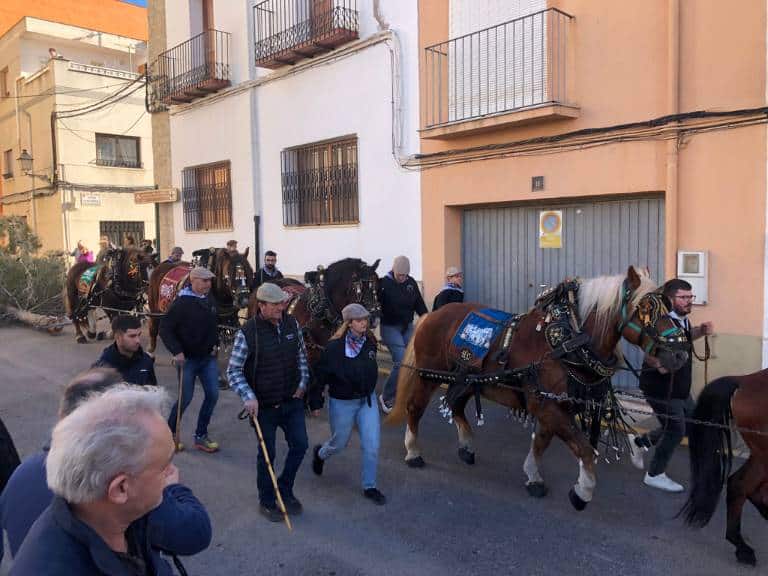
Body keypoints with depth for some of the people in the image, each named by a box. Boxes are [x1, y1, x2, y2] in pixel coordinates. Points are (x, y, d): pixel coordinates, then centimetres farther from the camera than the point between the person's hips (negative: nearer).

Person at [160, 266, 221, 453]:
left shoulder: (210, 301, 5)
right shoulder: (182, 302, -15)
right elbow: (165, 328, -16)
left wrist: (215, 343, 10)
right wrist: (176, 352, -22)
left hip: (208, 357, 6)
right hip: (188, 358, -6)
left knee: (212, 395, 4)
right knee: (185, 399, 1)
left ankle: (201, 436, 19)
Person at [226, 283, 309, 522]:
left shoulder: (292, 324, -4)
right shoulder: (247, 333, -18)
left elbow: (301, 354, 12)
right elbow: (233, 371, -12)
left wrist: (303, 382, 4)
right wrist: (248, 397, -23)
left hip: (292, 400, 5)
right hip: (264, 404, -4)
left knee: (300, 445, 11)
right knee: (267, 454, 9)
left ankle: (285, 489, 35)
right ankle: (267, 501, 30)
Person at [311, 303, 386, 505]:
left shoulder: (370, 341, -7)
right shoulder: (334, 346, -22)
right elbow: (320, 375, -14)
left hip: (367, 400, 4)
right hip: (342, 403, -4)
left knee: (372, 445, 1)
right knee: (340, 443, 17)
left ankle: (370, 487, 21)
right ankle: (320, 453, 53)